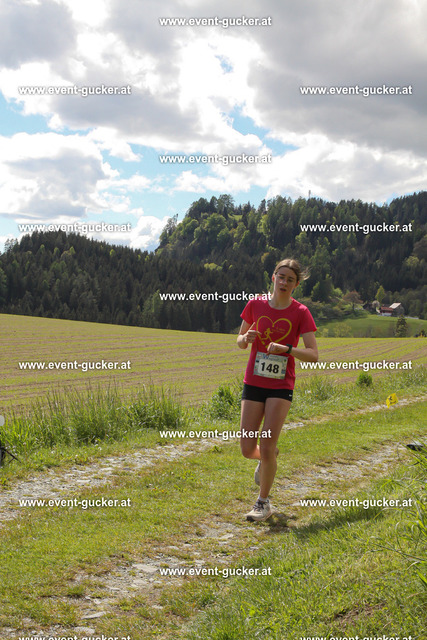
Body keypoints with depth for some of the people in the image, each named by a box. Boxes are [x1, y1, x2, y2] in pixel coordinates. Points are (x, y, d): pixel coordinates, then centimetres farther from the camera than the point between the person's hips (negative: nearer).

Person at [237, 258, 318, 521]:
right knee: (248, 449, -1)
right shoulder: (256, 305, 2)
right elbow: (240, 342, 13)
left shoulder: (300, 312, -5)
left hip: (281, 386, -2)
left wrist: (286, 348, -25)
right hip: (253, 383, 2)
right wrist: (246, 338, -10)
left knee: (267, 446, -10)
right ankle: (268, 458, 37)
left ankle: (264, 502, 11)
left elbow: (313, 355, -9)